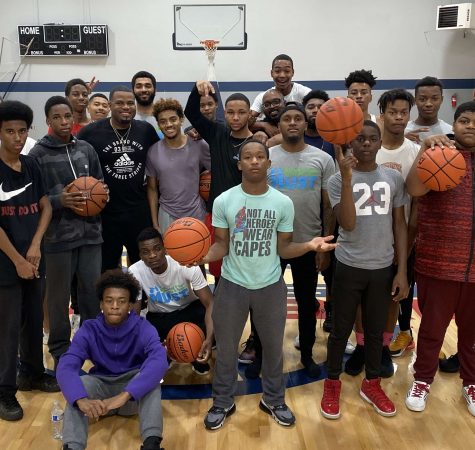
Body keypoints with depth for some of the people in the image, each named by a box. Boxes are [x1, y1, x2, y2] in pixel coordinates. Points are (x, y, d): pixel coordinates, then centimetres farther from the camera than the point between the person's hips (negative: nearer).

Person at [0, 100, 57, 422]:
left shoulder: (32, 166, 6)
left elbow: (46, 207, 7)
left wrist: (35, 246, -6)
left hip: (33, 258, 5)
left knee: (35, 321, 16)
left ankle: (32, 373, 35)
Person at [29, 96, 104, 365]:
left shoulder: (86, 149, 7)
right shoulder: (38, 154, -4)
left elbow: (100, 184, 17)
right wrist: (59, 201, -21)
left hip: (90, 232, 3)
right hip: (58, 236, -3)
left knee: (93, 293, 10)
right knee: (59, 297, 7)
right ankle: (60, 351, 24)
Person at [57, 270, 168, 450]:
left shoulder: (142, 328, -18)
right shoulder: (89, 330, -13)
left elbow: (159, 361, -37)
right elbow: (65, 368, -28)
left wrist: (124, 395, -51)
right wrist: (82, 400, -49)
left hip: (135, 391, -1)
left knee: (152, 376, -34)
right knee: (79, 383, -31)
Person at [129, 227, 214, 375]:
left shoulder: (187, 265, -29)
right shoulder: (135, 272, -24)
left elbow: (210, 304, -29)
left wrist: (209, 339, -44)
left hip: (190, 309, 0)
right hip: (158, 316, 1)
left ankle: (198, 357, 1)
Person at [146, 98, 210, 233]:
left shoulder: (199, 145, -7)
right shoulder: (153, 152, -3)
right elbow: (152, 189, 4)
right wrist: (155, 223, 3)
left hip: (197, 213, 0)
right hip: (167, 216, 1)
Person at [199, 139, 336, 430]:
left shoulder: (283, 203, -6)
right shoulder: (223, 201, -8)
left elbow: (283, 248, -3)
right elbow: (222, 245, -6)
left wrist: (309, 245, -22)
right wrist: (204, 256, -27)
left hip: (271, 286, 1)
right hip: (232, 285, -1)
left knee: (273, 346, 17)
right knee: (226, 348, 12)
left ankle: (274, 400, 39)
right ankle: (223, 403, 33)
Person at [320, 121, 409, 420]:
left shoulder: (394, 178, 2)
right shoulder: (338, 180, -7)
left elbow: (400, 225, 5)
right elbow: (347, 224, -19)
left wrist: (402, 270, 1)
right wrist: (347, 179, -27)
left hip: (383, 268, 3)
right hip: (349, 267, -2)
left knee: (376, 329, 15)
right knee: (341, 329, 9)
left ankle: (372, 384, 34)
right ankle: (332, 384, 27)